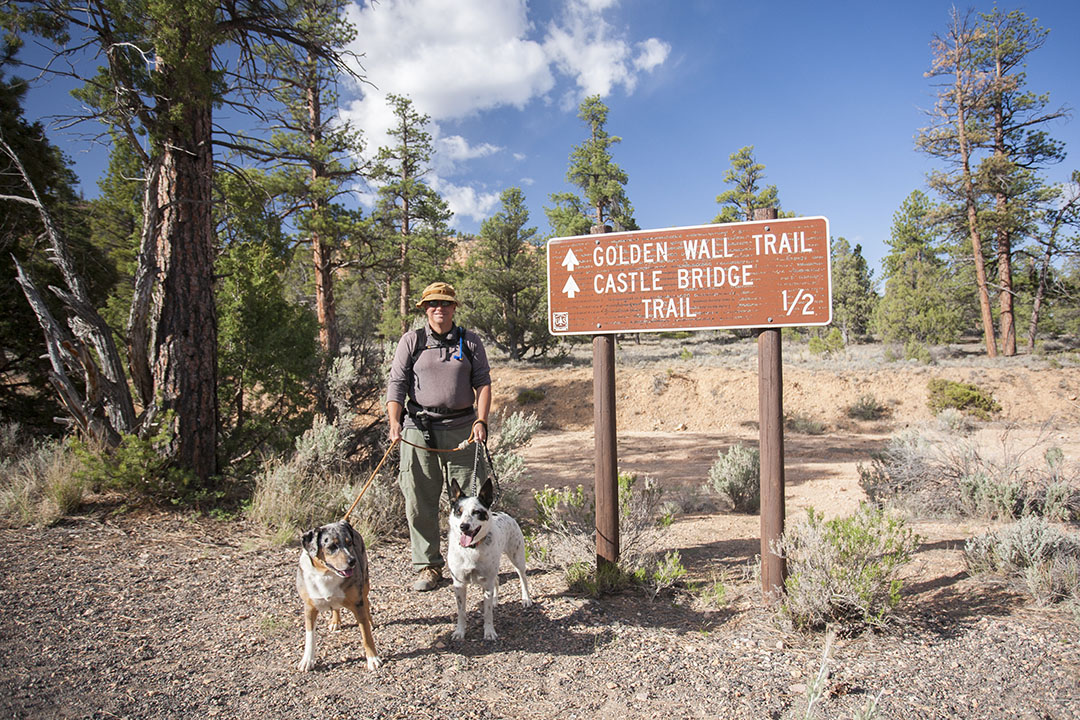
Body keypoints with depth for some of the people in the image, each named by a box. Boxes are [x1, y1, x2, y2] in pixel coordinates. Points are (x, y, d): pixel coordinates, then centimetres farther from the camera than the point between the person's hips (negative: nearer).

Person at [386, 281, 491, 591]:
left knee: (470, 498, 4)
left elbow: (483, 383, 7)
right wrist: (394, 422, -12)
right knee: (420, 501, 3)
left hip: (461, 428, 1)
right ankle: (428, 566, 17)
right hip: (419, 428, 0)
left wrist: (481, 420, -7)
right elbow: (396, 384, 2)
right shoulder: (411, 341, 6)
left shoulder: (470, 341, 9)